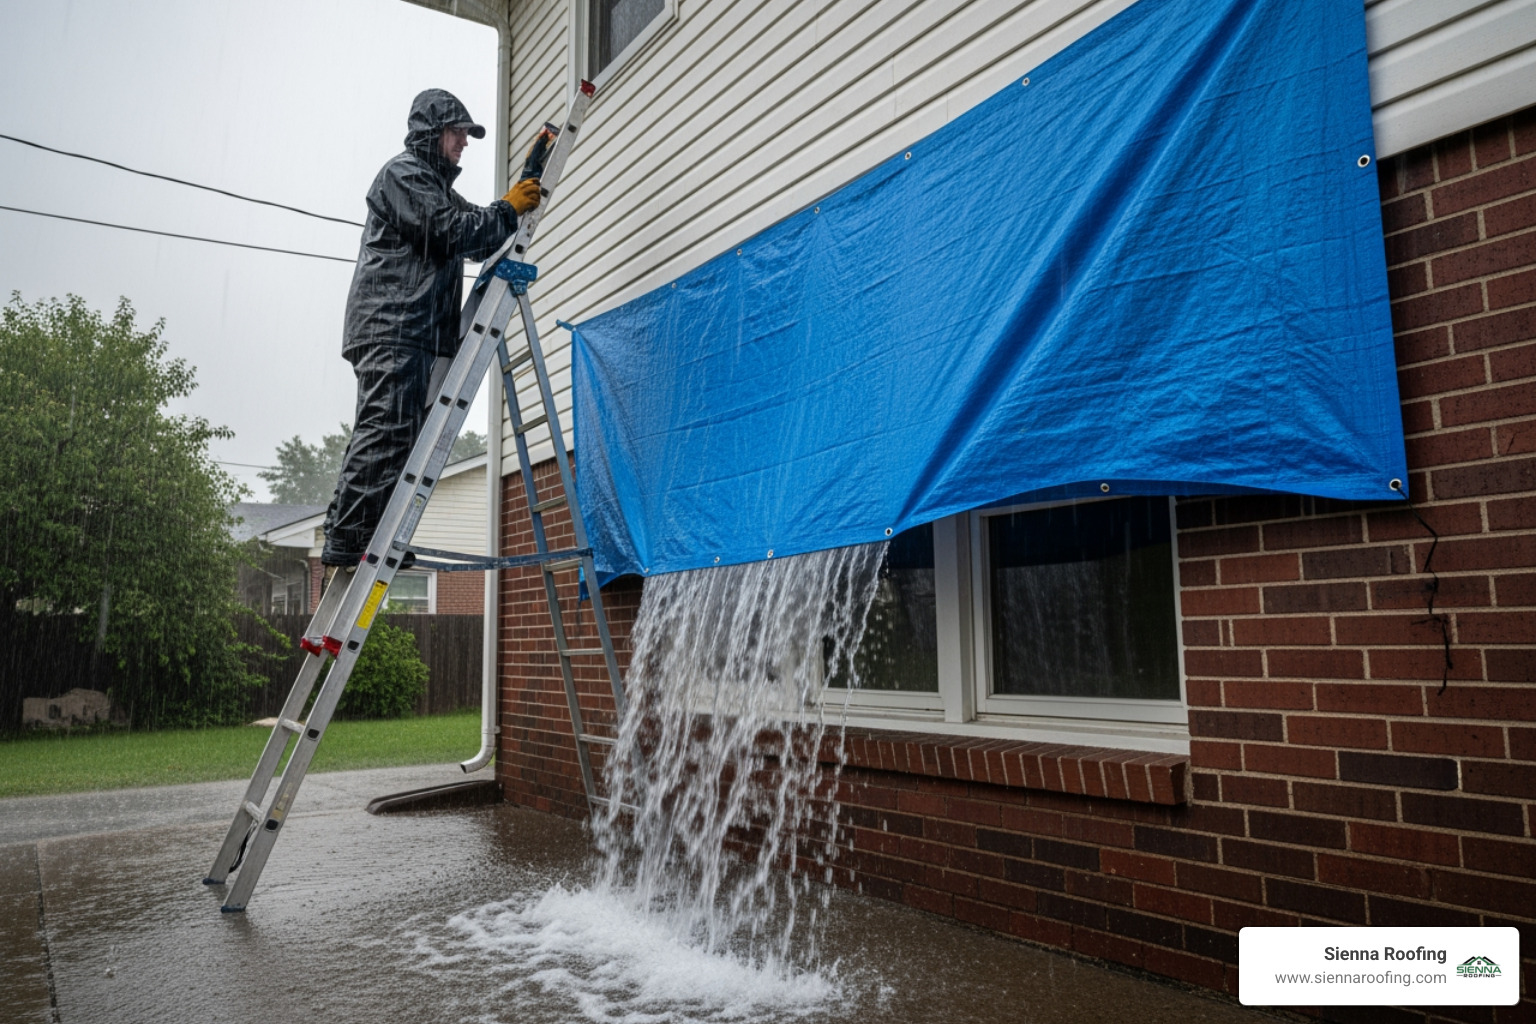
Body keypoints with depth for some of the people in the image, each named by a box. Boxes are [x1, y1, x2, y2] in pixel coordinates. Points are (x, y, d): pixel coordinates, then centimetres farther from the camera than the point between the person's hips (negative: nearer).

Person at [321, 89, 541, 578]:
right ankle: (344, 542, -18)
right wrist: (507, 209, -1)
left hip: (419, 331, 10)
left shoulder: (438, 187, 33)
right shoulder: (403, 173, 2)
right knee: (383, 430, -17)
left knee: (401, 437, 3)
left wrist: (516, 206, 14)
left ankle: (366, 541, 3)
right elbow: (450, 232, -11)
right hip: (390, 326, -10)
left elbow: (478, 240, 26)